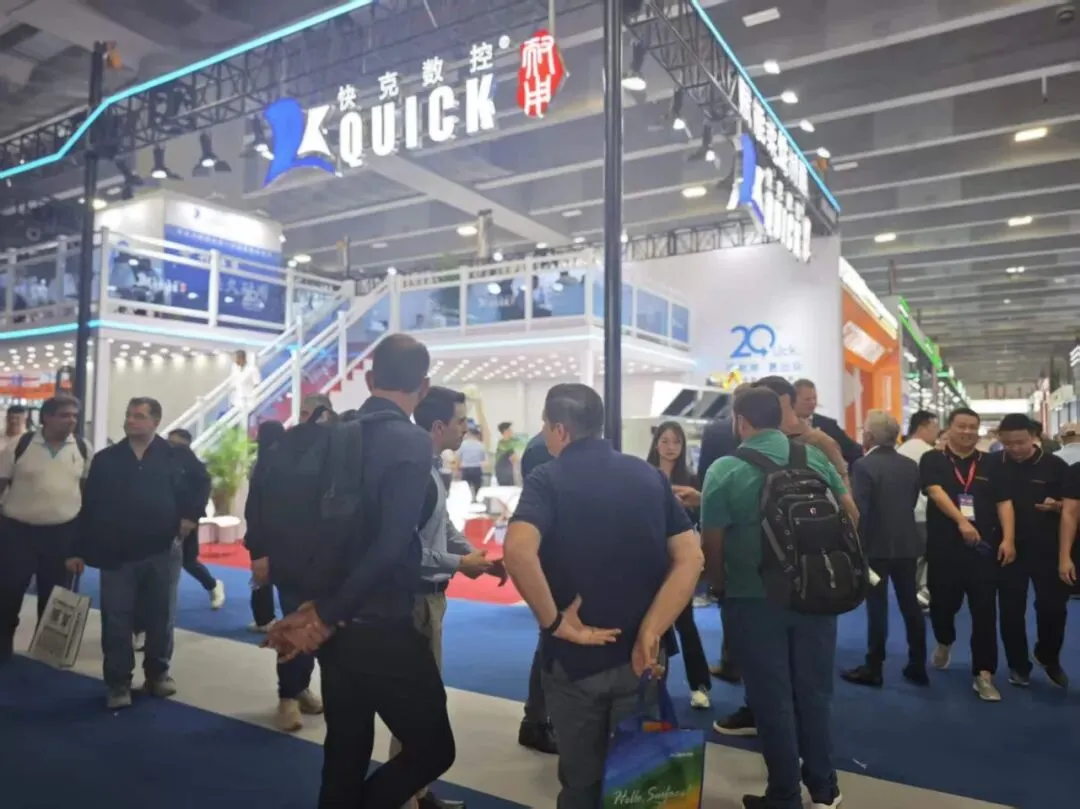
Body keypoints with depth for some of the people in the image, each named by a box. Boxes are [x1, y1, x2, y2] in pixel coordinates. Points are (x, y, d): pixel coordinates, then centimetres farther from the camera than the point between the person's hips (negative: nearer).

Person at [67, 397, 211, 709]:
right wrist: (79, 551, 2)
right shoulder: (105, 459, 4)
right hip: (116, 554, 1)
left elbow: (202, 481, 11)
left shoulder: (177, 455, -1)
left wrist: (191, 515, -2)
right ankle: (118, 683, 14)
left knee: (161, 617, 10)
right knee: (116, 621, 2)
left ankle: (158, 673, 26)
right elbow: (89, 507, 4)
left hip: (163, 552, -1)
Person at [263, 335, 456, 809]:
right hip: (382, 629, -7)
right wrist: (325, 614, -14)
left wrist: (315, 606, 6)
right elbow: (392, 546, -23)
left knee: (345, 754, 21)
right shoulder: (413, 442, -15)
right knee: (433, 750, 9)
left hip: (337, 627, 7)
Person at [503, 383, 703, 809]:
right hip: (640, 656, 4)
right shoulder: (650, 475, 2)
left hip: (575, 658, -3)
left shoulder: (547, 479, -11)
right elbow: (690, 557, -5)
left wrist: (556, 622, -18)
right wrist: (651, 632, -9)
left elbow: (518, 551, -29)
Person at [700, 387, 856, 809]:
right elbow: (850, 514, 6)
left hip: (755, 599, -4)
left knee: (771, 698, 10)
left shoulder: (725, 470, -13)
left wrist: (721, 586, 7)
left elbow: (712, 543, -11)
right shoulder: (815, 457, -1)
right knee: (814, 691, 18)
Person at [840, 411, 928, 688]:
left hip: (876, 545, -6)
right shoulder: (911, 465, 5)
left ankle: (873, 669, 7)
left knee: (877, 607, 0)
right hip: (907, 544, 6)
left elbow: (858, 510, -18)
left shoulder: (863, 466, -15)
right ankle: (918, 666, 19)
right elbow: (913, 502, 11)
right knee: (911, 605, 11)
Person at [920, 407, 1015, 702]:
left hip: (983, 547, 1)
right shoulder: (933, 460, 0)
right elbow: (936, 492, -14)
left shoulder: (990, 464, 8)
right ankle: (944, 642, 42)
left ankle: (983, 674, 5)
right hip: (944, 547, -1)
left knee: (985, 611, -1)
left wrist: (1008, 538, -8)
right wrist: (961, 521, -26)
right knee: (943, 603, 11)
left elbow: (1004, 502, 4)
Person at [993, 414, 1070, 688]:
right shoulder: (993, 466, 0)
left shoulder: (1055, 466, -3)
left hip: (1048, 549, -1)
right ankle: (1018, 665, 23)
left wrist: (1057, 506, -21)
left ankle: (1049, 657, 30)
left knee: (1053, 606, 3)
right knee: (1011, 609, 7)